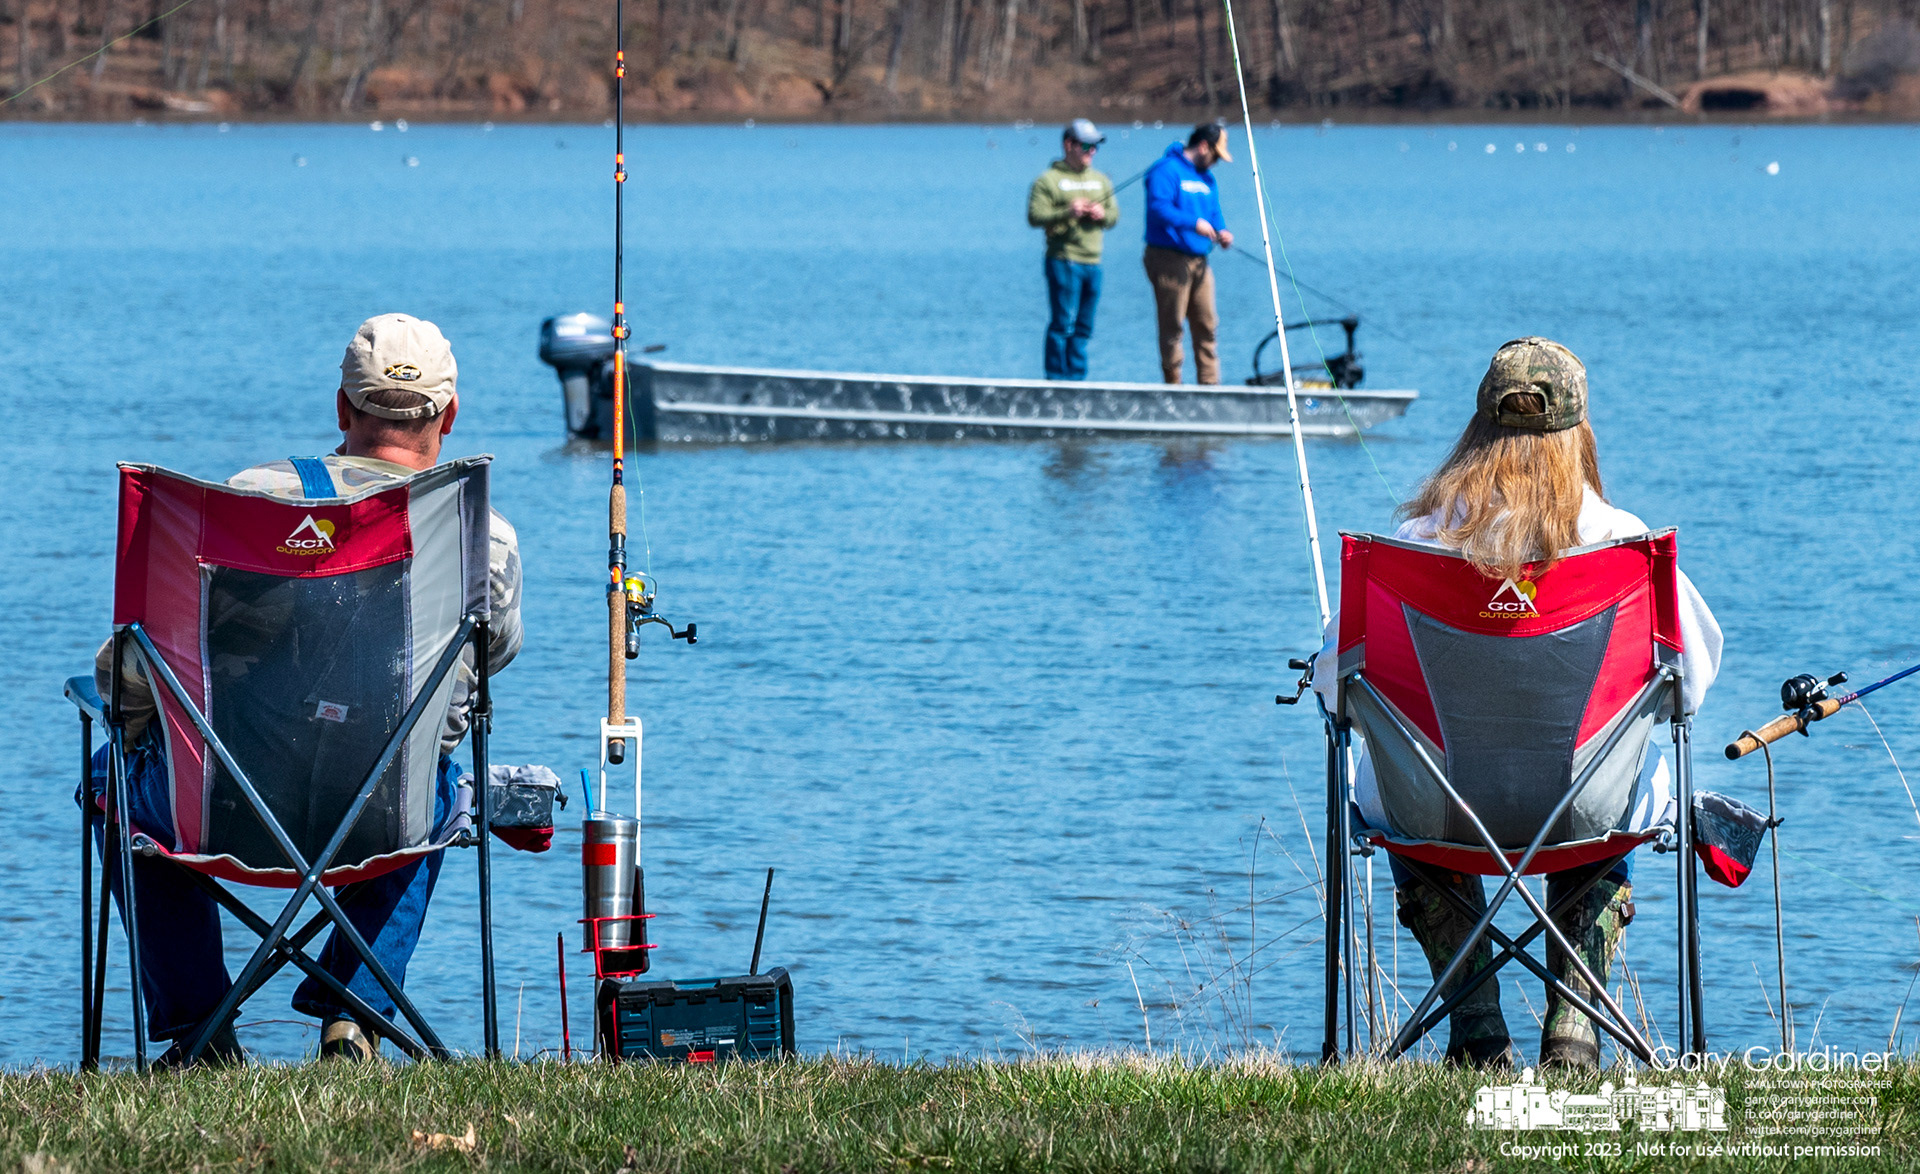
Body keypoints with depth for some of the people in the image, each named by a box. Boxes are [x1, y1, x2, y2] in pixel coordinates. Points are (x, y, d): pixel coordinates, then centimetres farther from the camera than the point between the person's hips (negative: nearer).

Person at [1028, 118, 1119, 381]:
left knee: (1084, 328, 8)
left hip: (1093, 263, 6)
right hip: (1063, 261, -6)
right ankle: (1056, 380, -4)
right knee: (1061, 324, -8)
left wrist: (1102, 214, -4)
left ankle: (1076, 378, 14)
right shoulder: (1049, 180, -2)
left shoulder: (1100, 180, 18)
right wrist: (1067, 213, -23)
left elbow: (1114, 215, 18)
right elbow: (1034, 216, -11)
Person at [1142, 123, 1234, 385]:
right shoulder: (1167, 171, -8)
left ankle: (1210, 385, 7)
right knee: (1172, 326, -4)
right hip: (1169, 259, -8)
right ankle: (1173, 385, 1)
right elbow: (1158, 208, -20)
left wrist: (1221, 231, 3)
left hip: (1198, 262, 8)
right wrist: (1194, 223, -26)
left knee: (1207, 324, 4)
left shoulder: (1207, 178, 20)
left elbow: (1214, 213, 25)